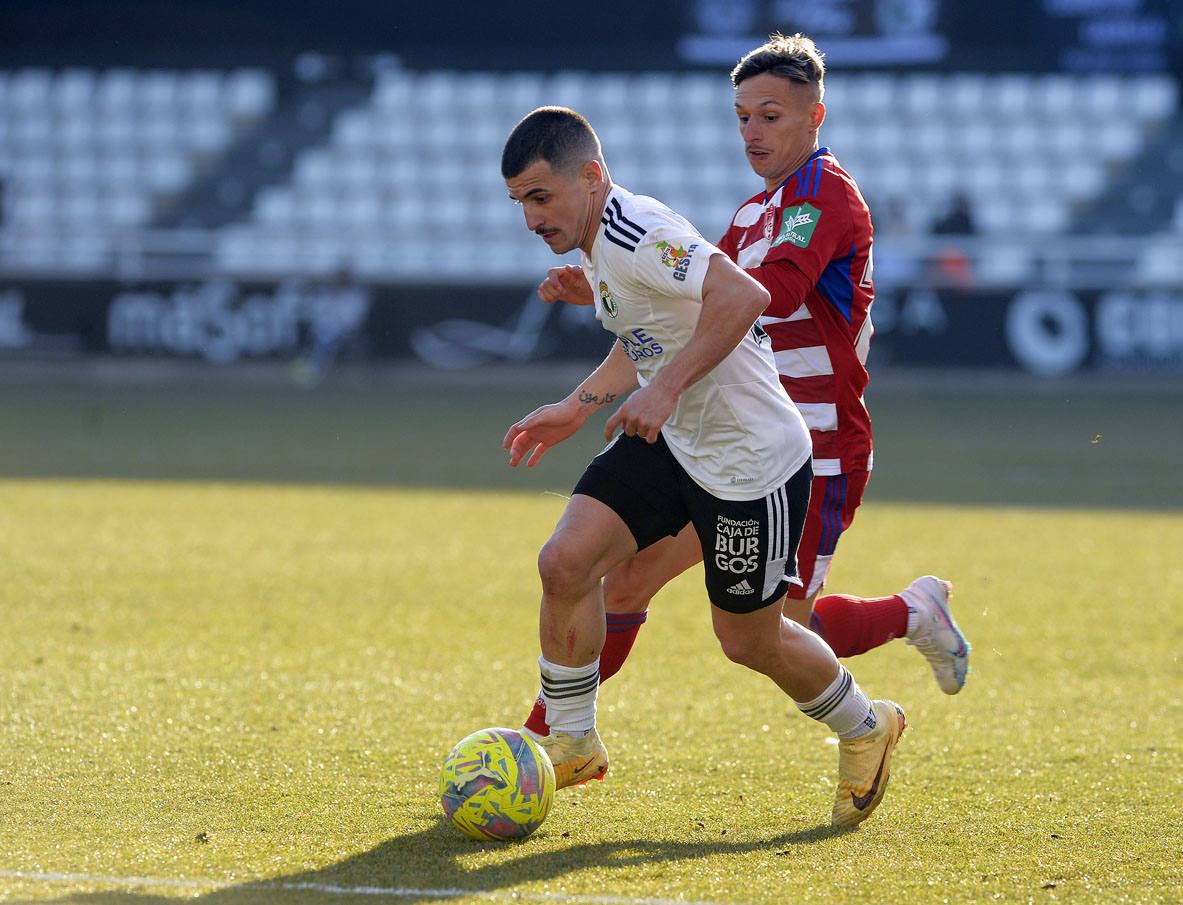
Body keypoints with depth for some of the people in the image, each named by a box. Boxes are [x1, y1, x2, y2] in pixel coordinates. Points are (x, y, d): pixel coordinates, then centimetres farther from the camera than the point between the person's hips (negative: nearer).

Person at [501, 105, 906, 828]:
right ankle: (572, 744, 8)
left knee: (748, 640, 6)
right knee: (565, 564, -8)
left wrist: (667, 387, -38)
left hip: (752, 462, -9)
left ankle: (864, 729, 34)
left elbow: (743, 295, -38)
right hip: (671, 442, 9)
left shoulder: (635, 235, -25)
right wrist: (580, 405, 15)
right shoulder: (600, 240, 6)